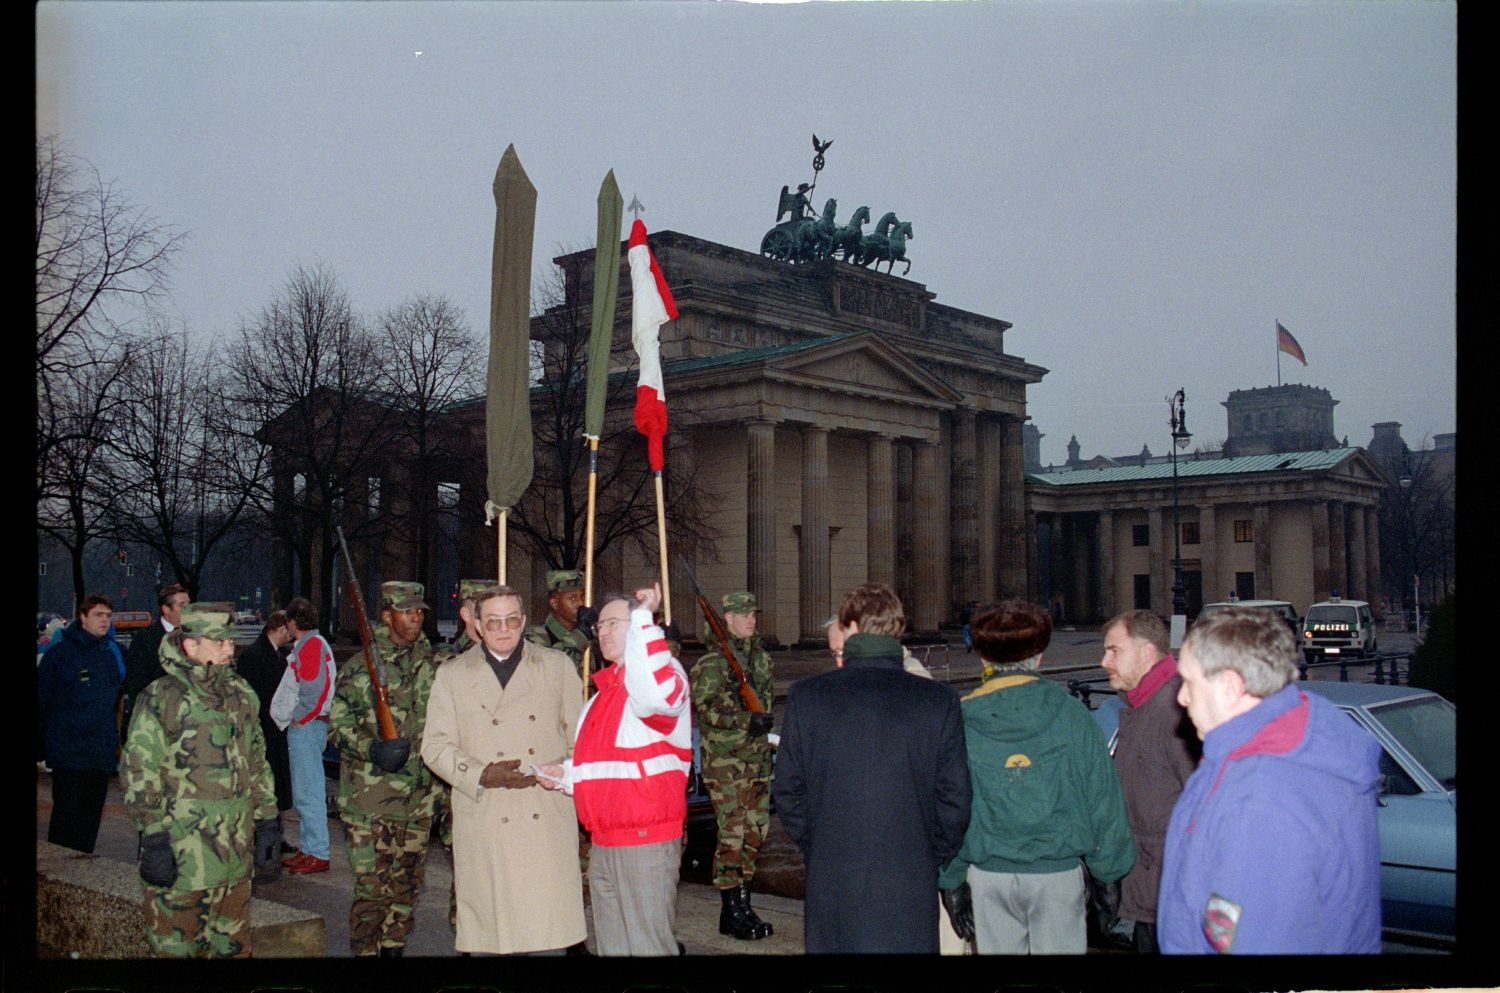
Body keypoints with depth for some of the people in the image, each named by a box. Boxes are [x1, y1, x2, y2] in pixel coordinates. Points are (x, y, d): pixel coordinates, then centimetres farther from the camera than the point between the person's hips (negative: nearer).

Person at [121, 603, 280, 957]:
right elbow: (141, 776, -11)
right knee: (177, 945, 4)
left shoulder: (241, 694, 11)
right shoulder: (160, 698, -10)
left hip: (236, 850, 6)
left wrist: (266, 819, 15)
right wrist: (154, 839, -14)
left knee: (234, 944, 15)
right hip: (182, 853, -6)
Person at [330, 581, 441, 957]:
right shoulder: (359, 668, -4)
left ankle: (394, 947, 27)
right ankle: (365, 950, 10)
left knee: (407, 884, 13)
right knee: (371, 887, -2)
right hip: (369, 797, -4)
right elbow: (338, 724, -4)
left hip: (418, 796, 4)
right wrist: (373, 749, -21)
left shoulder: (432, 664, 7)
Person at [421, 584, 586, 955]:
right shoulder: (451, 674, 10)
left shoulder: (558, 666, 11)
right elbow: (435, 746, 5)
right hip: (485, 824, 0)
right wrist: (482, 776, -11)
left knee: (549, 935, 0)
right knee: (489, 935, 1)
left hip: (547, 823, 0)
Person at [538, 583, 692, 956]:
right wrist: (568, 774, 10)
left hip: (646, 841, -9)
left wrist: (642, 619, -30)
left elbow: (659, 694, -37)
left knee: (649, 946, -3)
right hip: (603, 843, 9)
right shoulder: (604, 688, 18)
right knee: (611, 946, 17)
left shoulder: (663, 672, -9)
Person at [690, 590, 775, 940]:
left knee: (754, 834, 10)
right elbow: (704, 707, -14)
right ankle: (732, 912, 5)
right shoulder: (712, 662, -8)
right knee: (731, 836, -5)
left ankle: (743, 906, 22)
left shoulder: (761, 657, 13)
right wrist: (746, 721, -23)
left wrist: (763, 718, 2)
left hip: (758, 758, 7)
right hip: (725, 762, -7)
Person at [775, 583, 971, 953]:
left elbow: (787, 793, 0)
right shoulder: (940, 701, -5)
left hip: (831, 885, 1)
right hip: (910, 892, 0)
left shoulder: (806, 695, -5)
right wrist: (931, 860, 11)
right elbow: (955, 800, -3)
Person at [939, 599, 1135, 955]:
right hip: (1058, 872, -1)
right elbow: (1103, 800, -2)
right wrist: (1108, 872, 8)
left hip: (988, 875, 1)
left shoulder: (961, 719, -5)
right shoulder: (1070, 714, -6)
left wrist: (951, 882, 7)